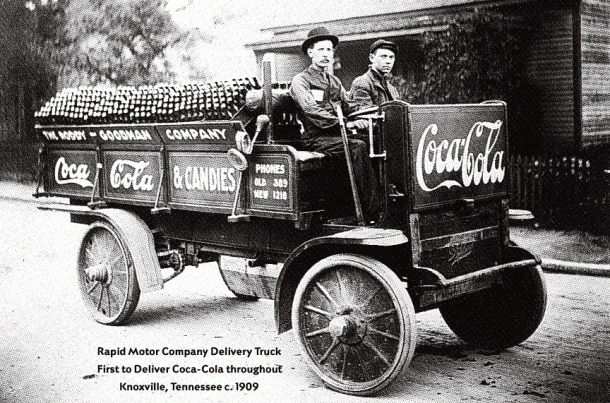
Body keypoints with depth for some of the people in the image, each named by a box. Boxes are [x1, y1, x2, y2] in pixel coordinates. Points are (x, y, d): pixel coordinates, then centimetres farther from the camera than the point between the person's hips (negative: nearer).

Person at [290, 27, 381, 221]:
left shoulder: (334, 81, 25)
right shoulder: (300, 81, 1)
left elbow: (348, 106, 14)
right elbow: (313, 112, -15)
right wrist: (346, 124, -25)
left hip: (339, 135, 6)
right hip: (317, 138, -6)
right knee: (358, 147, -32)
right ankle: (372, 212, -35)